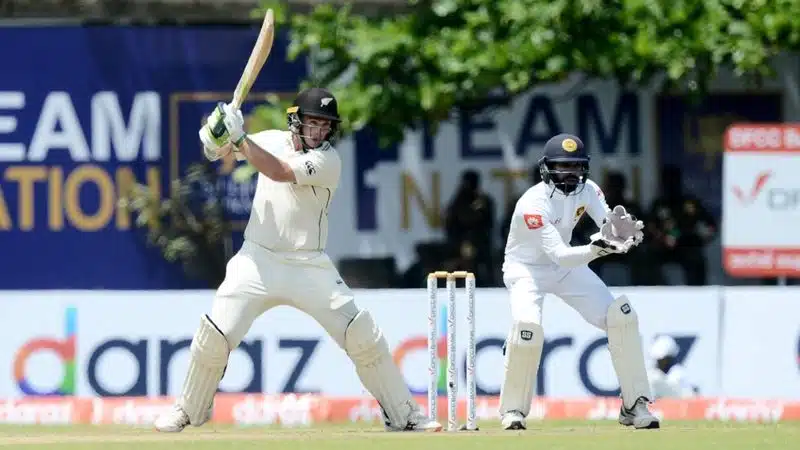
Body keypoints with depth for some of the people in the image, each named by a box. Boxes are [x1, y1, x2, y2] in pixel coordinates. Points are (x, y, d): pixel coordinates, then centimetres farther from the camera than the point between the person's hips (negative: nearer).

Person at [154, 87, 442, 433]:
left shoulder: (327, 160, -11)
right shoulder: (273, 140, 5)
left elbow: (279, 172, -25)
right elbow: (222, 149, 17)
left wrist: (240, 138, -27)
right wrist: (219, 133, -8)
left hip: (309, 268, -3)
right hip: (258, 260, 3)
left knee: (365, 338, -8)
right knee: (214, 337, -9)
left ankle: (403, 416, 5)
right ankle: (189, 410, 14)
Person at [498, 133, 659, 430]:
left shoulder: (587, 191, -12)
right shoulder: (533, 204, -31)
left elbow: (611, 229, -22)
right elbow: (560, 255, -38)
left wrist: (622, 230, -46)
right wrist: (596, 249, -54)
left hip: (567, 266, 6)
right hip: (526, 269, -6)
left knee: (622, 316, -7)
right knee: (528, 327, -31)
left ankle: (634, 405, 2)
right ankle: (513, 410, -11)